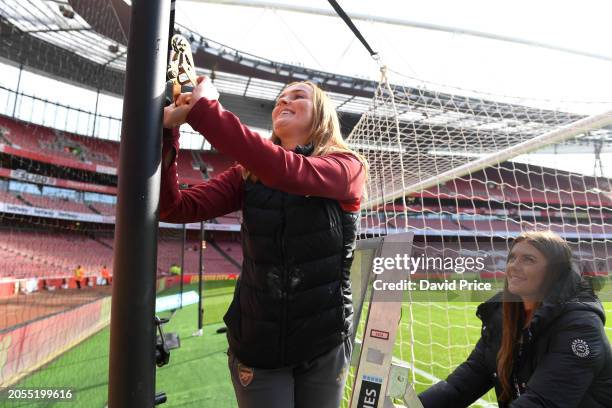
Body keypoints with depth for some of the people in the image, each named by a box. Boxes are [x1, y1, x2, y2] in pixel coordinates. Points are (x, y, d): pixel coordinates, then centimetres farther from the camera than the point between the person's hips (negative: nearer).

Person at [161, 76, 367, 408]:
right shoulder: (248, 174, 0)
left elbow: (287, 171, -30)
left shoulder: (348, 167, -10)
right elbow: (175, 207, -6)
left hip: (324, 345, -1)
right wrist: (166, 128, -17)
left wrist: (203, 107, -24)